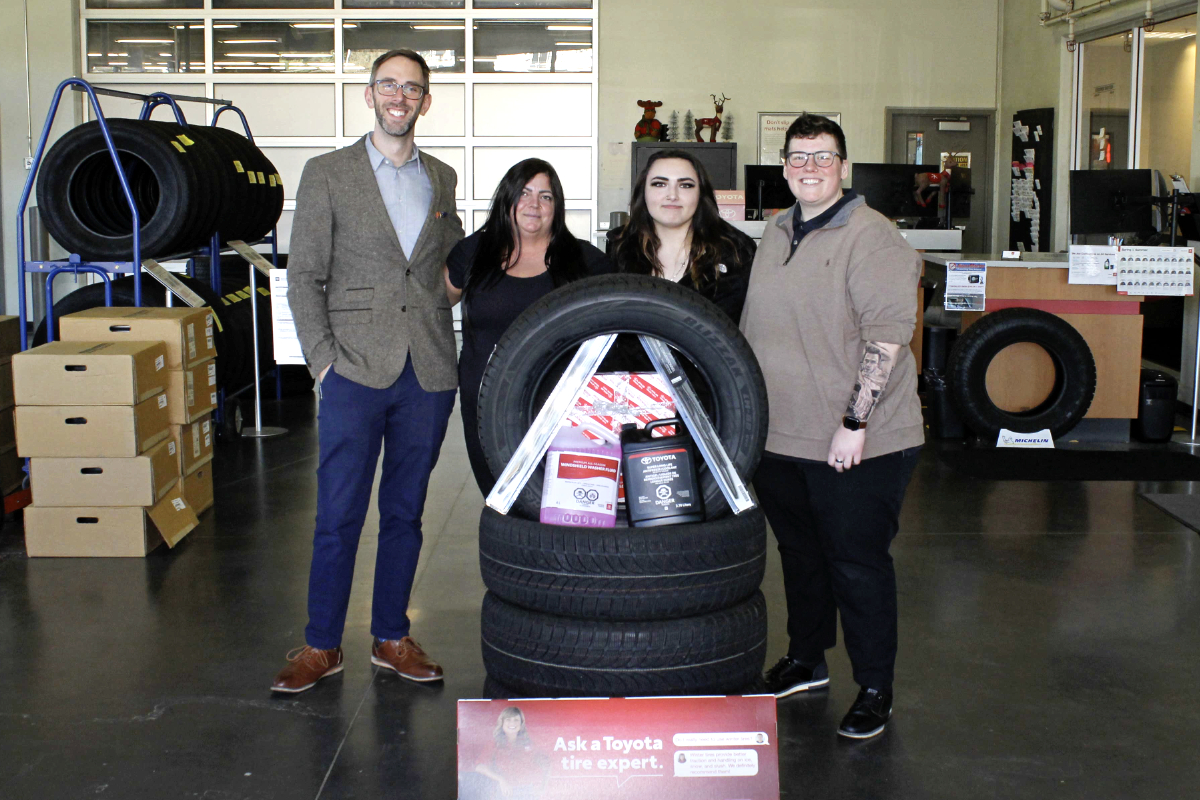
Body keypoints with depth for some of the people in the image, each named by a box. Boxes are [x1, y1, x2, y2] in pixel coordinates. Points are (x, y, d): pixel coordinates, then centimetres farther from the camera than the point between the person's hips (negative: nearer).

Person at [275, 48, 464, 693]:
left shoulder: (442, 179, 13)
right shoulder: (327, 175, 2)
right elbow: (303, 277, 0)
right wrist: (322, 360, -8)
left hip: (428, 374, 3)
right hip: (356, 372, -3)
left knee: (404, 513, 11)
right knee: (338, 517, 0)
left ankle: (392, 638, 23)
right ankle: (321, 646, 13)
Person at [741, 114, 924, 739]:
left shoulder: (872, 238, -12)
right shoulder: (775, 235, 12)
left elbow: (888, 334, -19)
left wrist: (855, 422, -22)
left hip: (856, 446, -7)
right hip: (778, 437, 7)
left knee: (857, 564, 1)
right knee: (800, 554, 18)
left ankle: (875, 690, 15)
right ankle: (805, 662, 35)